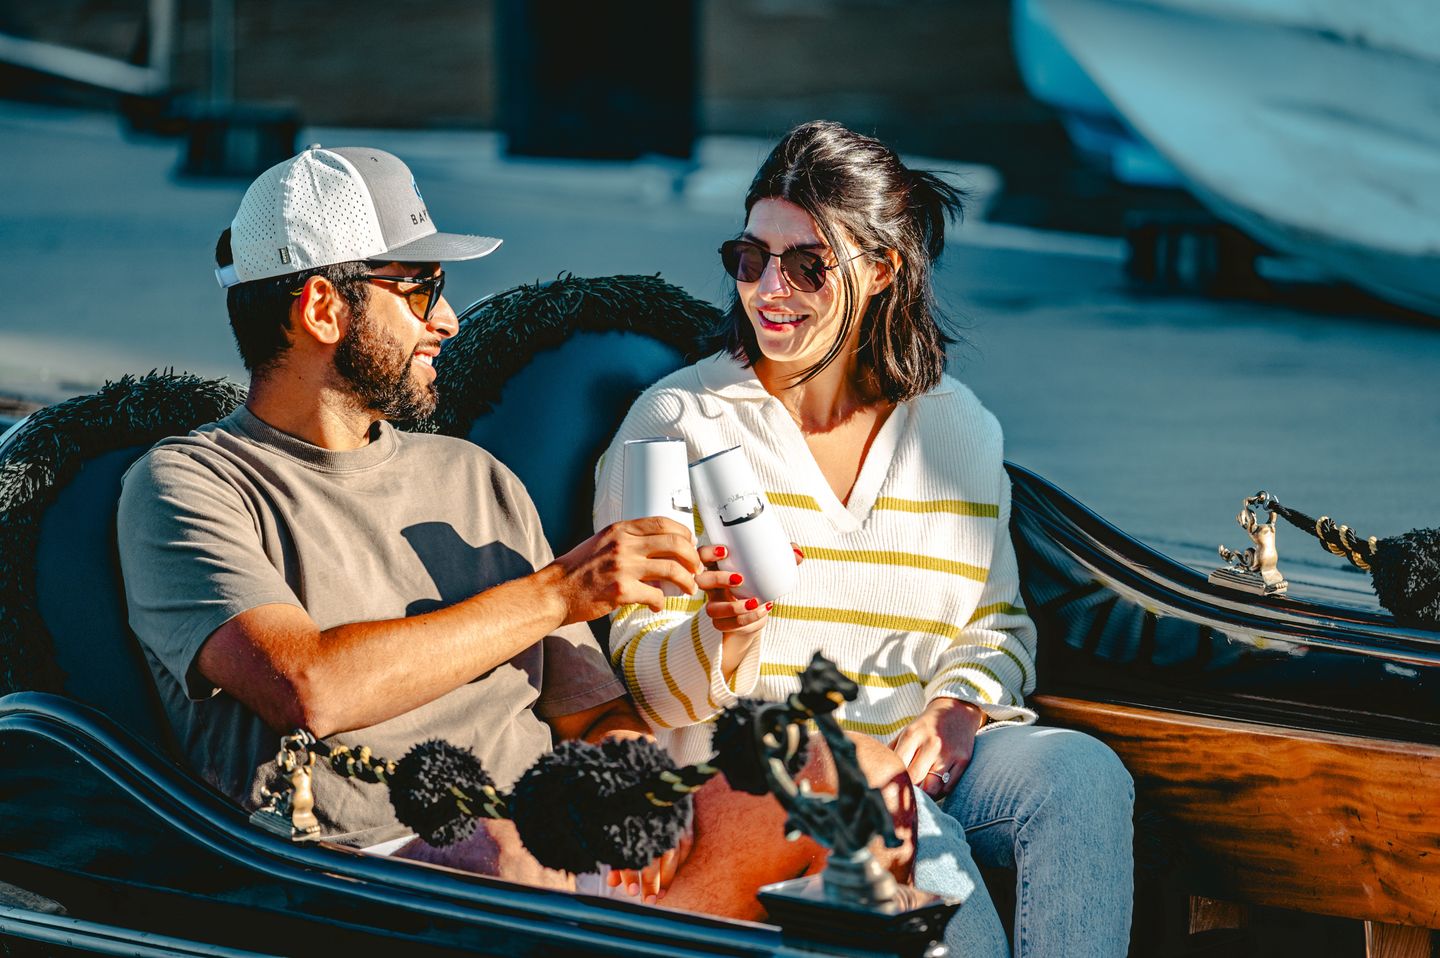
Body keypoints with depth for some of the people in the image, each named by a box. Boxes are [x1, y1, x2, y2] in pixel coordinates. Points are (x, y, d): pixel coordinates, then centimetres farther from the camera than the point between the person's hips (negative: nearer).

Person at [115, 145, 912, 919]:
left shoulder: (476, 479, 25)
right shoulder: (191, 485, 4)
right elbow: (306, 689, -15)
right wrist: (555, 592, -9)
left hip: (555, 843, 6)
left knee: (841, 771, -20)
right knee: (512, 859, -41)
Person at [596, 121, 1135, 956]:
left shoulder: (957, 426, 12)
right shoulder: (679, 423, 1)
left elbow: (998, 623, 17)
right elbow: (645, 679, -1)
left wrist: (958, 707, -5)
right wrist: (721, 636, -24)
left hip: (925, 757, 4)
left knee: (1083, 772, -27)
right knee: (915, 840, -36)